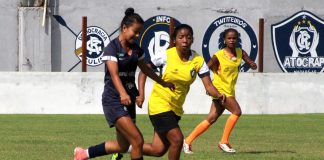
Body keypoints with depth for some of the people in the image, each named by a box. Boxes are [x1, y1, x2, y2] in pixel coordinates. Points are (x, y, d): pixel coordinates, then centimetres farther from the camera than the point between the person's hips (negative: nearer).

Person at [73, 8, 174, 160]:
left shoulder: (136, 49, 9)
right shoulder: (112, 47, -13)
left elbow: (145, 69, 26)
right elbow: (114, 74, -26)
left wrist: (163, 83, 39)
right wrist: (123, 94, -43)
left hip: (129, 100, 8)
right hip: (113, 100, -8)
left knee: (122, 146, 12)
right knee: (137, 141, -17)